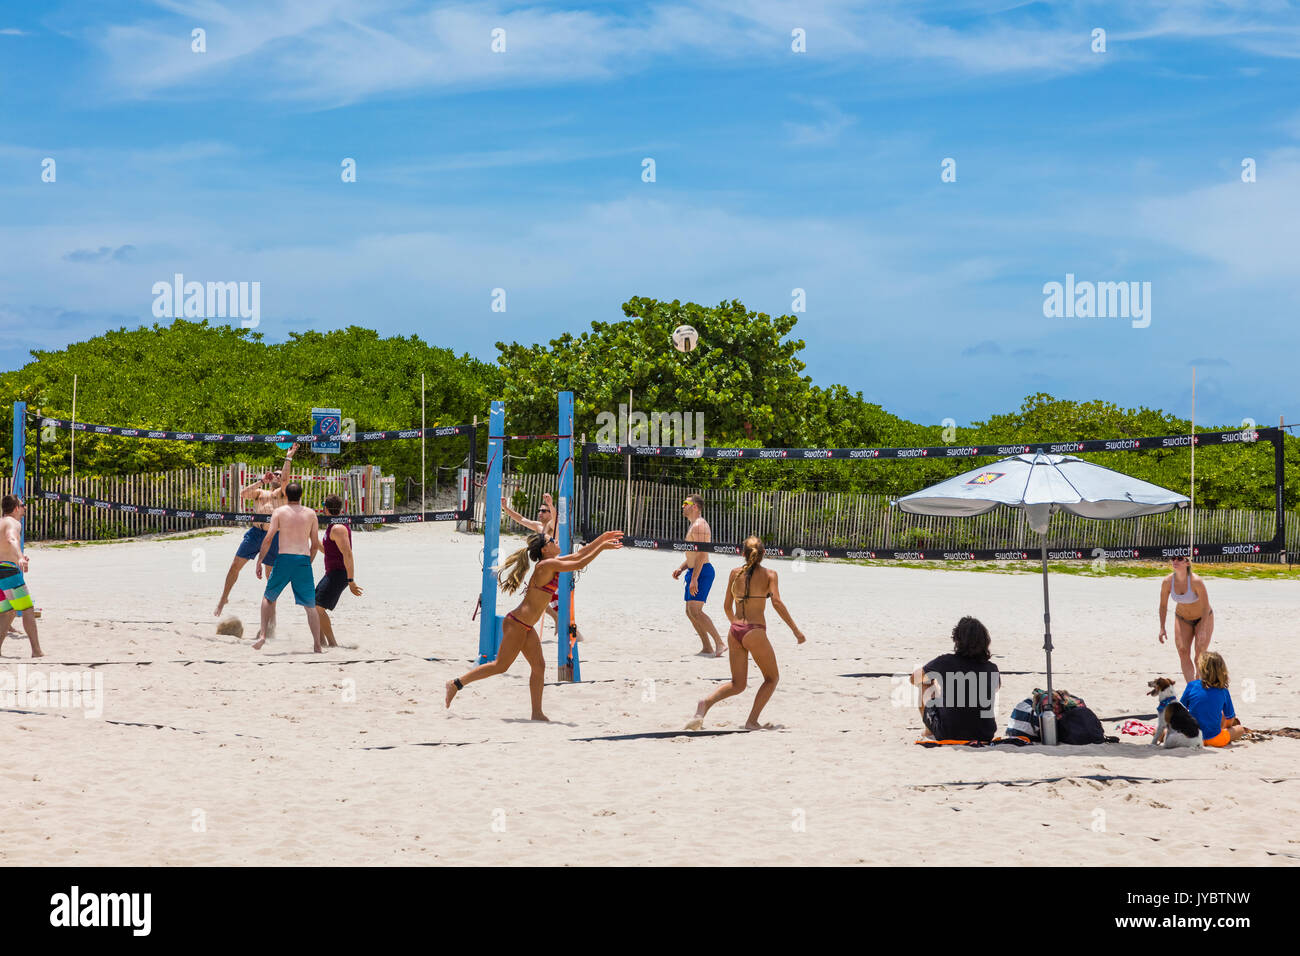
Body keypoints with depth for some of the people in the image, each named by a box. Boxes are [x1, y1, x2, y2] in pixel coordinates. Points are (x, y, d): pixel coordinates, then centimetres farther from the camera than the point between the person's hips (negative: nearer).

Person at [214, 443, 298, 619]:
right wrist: (261, 481, 4)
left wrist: (289, 458, -6)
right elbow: (243, 494, 4)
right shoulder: (259, 492, 22)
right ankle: (224, 597, 15)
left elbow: (286, 478, -5)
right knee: (236, 565, -1)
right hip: (255, 531, 2)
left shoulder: (282, 493, 14)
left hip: (273, 536, -2)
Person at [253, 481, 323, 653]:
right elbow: (315, 544, 12)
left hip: (284, 559, -1)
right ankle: (317, 646, 4)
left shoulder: (279, 512, 5)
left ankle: (262, 634, 4)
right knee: (310, 605, 8)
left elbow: (268, 538, -3)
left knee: (268, 598, 18)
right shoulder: (311, 514, 11)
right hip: (304, 560, 1)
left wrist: (259, 561, 2)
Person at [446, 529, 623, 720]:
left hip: (526, 626, 10)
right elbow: (580, 564, -18)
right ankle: (456, 683, 2)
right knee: (501, 666, -5)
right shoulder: (547, 565, -16)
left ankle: (537, 713, 8)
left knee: (539, 666, 6)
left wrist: (603, 538, 16)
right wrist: (602, 547, -12)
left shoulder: (553, 563, 11)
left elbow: (578, 554, 19)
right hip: (517, 624, -10)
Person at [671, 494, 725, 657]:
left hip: (702, 571, -11)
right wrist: (681, 569, 14)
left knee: (695, 610, -17)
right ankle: (707, 648, 8)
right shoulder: (694, 526, 21)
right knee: (690, 612, 8)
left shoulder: (699, 525, -14)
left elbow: (702, 554, -22)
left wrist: (694, 578, -26)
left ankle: (719, 643, -18)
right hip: (694, 571, 11)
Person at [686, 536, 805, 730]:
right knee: (772, 678, 16)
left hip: (735, 632, 4)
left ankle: (706, 703, -12)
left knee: (737, 684, 14)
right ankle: (752, 721, 3)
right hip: (755, 631, -4)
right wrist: (796, 630, -12)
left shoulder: (735, 573, 9)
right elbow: (777, 603, -14)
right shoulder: (769, 574, -2)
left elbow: (727, 606, 14)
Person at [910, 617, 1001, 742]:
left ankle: (929, 731, 32)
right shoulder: (992, 669, -6)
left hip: (946, 736, -2)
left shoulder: (944, 662, -13)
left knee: (924, 684, 18)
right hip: (985, 736, 2)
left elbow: (914, 679, 7)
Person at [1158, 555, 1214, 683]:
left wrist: (1202, 630, -25)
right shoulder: (1167, 582, -19)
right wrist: (1162, 628, -5)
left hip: (1203, 618, -3)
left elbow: (1206, 607, -24)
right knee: (1183, 652, -11)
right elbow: (1163, 606, -3)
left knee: (1199, 656, -7)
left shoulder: (1196, 581, -31)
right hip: (1182, 619, 3)